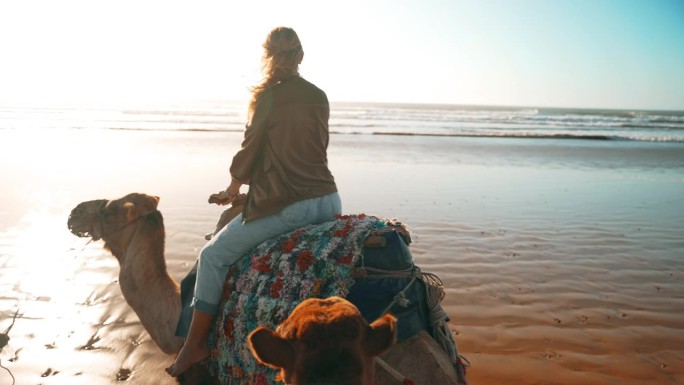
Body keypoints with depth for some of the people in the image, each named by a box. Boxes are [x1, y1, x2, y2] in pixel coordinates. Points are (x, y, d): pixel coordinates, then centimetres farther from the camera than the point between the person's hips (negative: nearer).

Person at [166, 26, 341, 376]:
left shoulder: (267, 95, -4)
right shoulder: (320, 97, 12)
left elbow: (250, 150, 1)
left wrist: (231, 191, 18)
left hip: (286, 206, -6)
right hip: (328, 202, 6)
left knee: (214, 255, 8)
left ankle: (195, 343, 15)